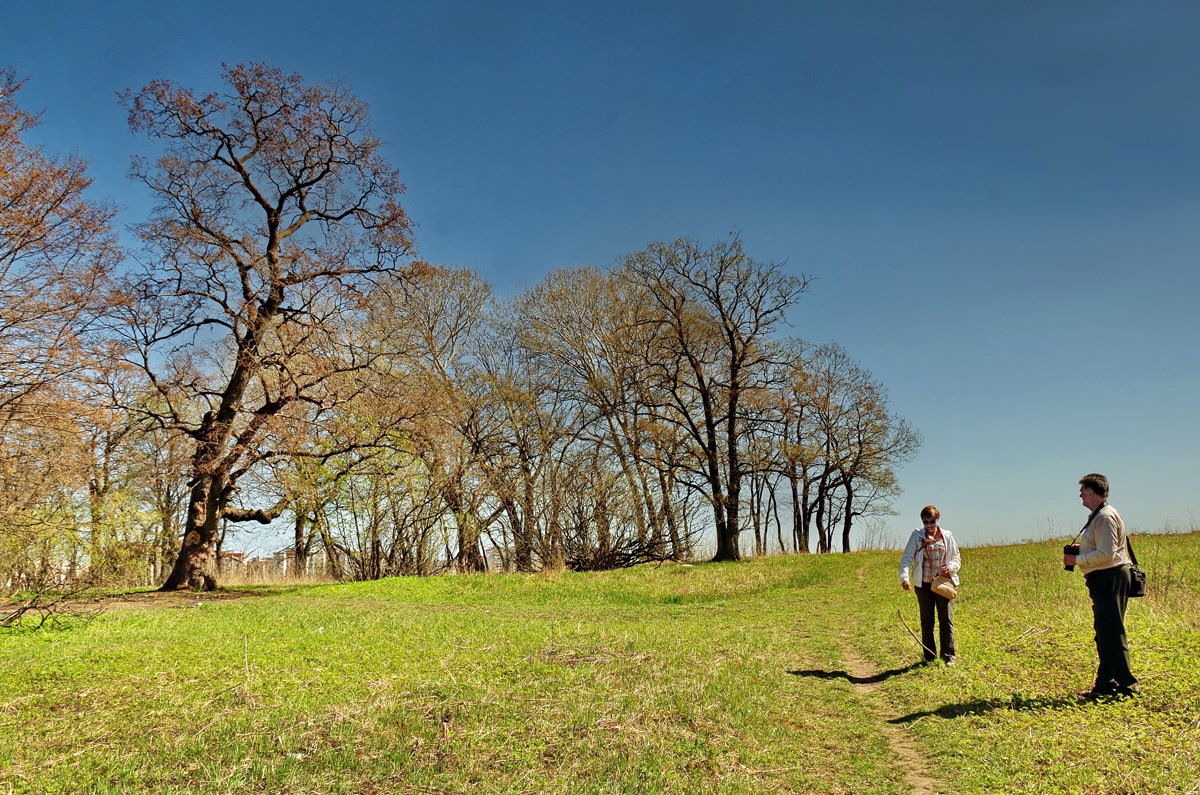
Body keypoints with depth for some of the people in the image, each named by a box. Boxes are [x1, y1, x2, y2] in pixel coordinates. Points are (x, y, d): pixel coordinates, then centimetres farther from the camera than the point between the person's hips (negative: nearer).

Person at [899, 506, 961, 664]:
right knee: (927, 621, 6)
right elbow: (907, 558, -8)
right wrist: (904, 577, -23)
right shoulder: (917, 536, -1)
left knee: (946, 619, 0)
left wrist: (950, 567, -10)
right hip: (924, 584, -1)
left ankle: (948, 655, 9)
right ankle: (930, 656, 16)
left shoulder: (947, 536, 5)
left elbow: (956, 558, 13)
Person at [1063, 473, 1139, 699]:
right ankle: (1105, 684, 20)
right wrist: (1079, 552, 12)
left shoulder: (1105, 517, -15)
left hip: (1109, 578, -11)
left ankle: (1126, 685, -2)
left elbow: (1106, 554, -21)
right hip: (1104, 580, 11)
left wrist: (1077, 560, -14)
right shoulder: (1098, 517, 18)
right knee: (1103, 632, 13)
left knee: (1112, 633, -7)